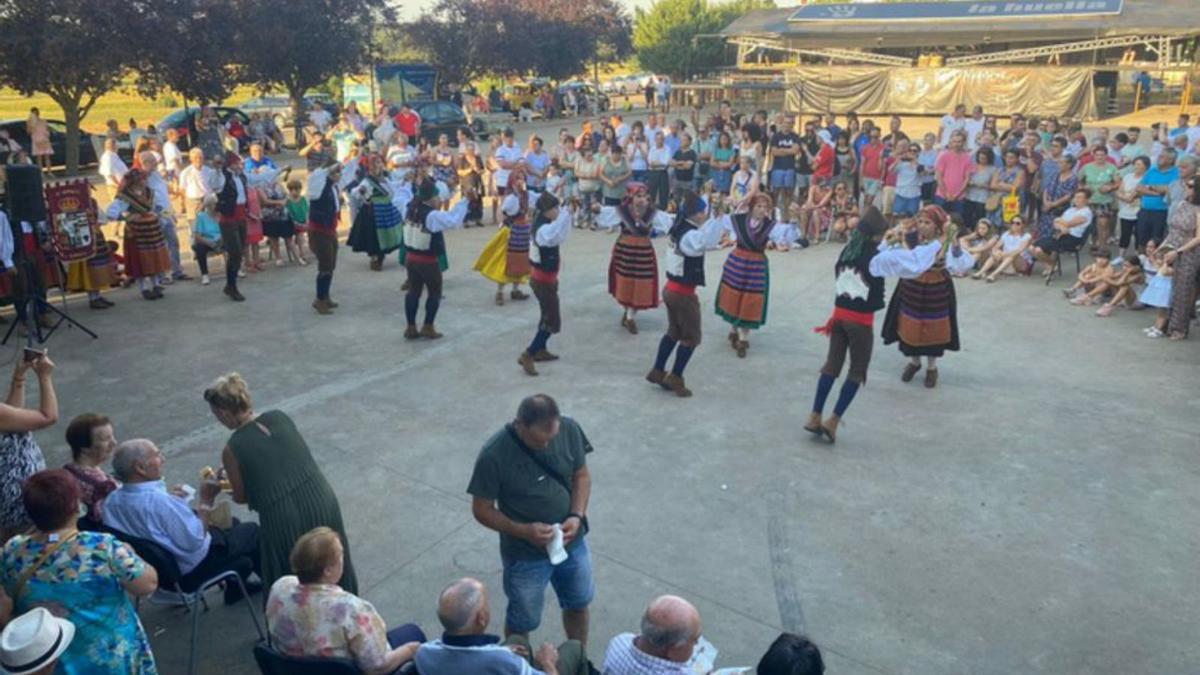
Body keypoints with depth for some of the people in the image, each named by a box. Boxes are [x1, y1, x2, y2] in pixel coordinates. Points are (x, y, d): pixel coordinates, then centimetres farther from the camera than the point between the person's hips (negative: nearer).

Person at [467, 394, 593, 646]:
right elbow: (482, 510, -16)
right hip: (525, 555, -4)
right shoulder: (494, 455, -28)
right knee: (522, 621, 18)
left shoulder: (569, 429, -18)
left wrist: (577, 516, -18)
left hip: (572, 542, 4)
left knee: (578, 604, 26)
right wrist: (524, 531, -28)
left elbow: (581, 475, -2)